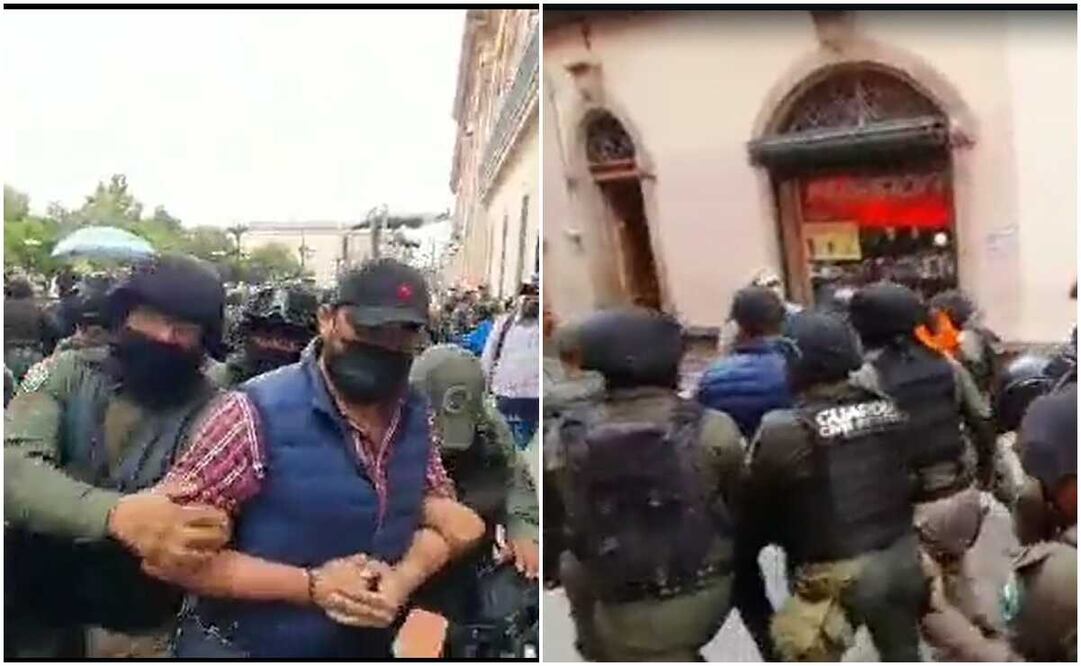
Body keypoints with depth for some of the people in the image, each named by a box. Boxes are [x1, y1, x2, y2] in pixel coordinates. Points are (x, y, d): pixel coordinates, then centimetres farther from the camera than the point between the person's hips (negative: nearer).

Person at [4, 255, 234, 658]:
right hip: (37, 560, 2)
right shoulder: (68, 372, -2)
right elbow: (13, 468, -17)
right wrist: (116, 514, -33)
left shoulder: (211, 413, -6)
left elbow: (211, 526, -12)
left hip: (132, 585, -2)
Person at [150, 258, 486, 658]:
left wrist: (403, 579, -17)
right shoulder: (259, 413, -22)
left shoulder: (416, 416, -6)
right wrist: (310, 586, -25)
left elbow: (439, 511, 3)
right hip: (242, 649, -5)